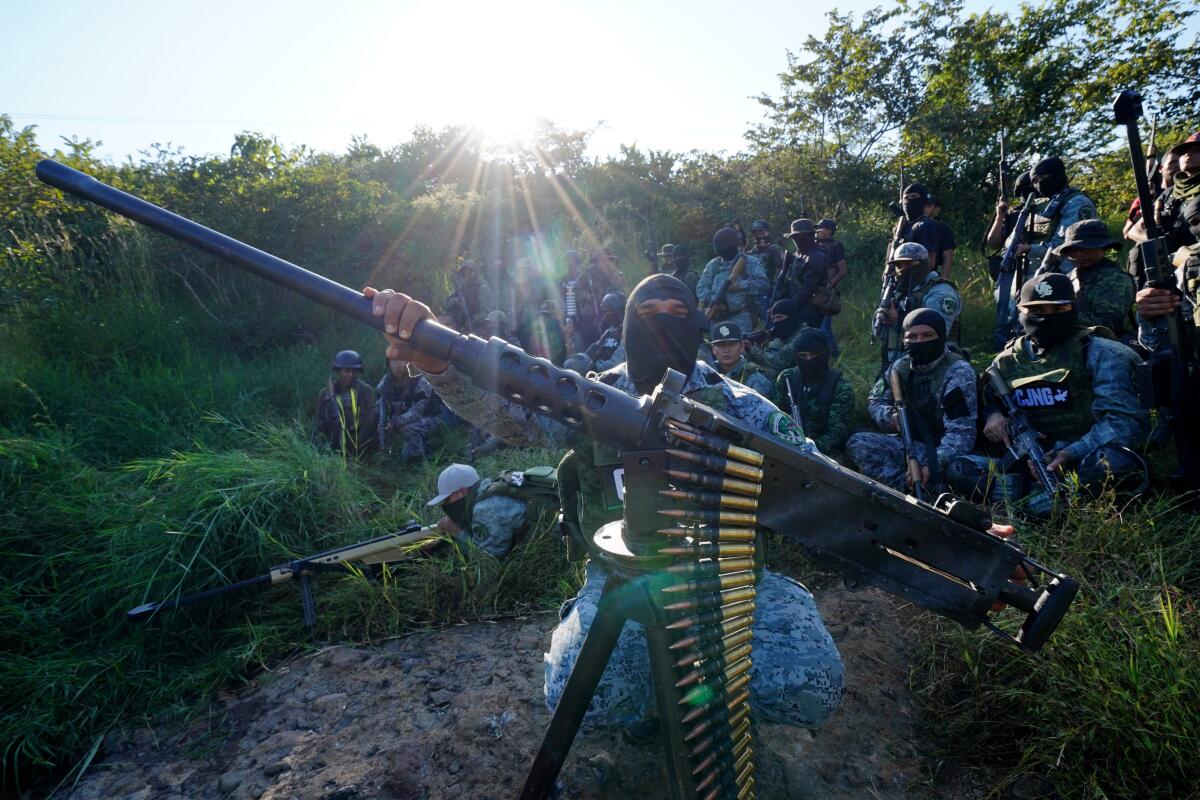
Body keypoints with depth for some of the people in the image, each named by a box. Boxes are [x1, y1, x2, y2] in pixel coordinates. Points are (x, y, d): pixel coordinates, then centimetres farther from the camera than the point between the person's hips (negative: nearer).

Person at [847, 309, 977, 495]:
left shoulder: (958, 372, -16)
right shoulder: (901, 367, 3)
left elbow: (961, 434, -24)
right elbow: (875, 402, 13)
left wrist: (933, 466, -39)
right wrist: (891, 416, -12)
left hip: (945, 451, -6)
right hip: (911, 444, 6)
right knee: (857, 443, -19)